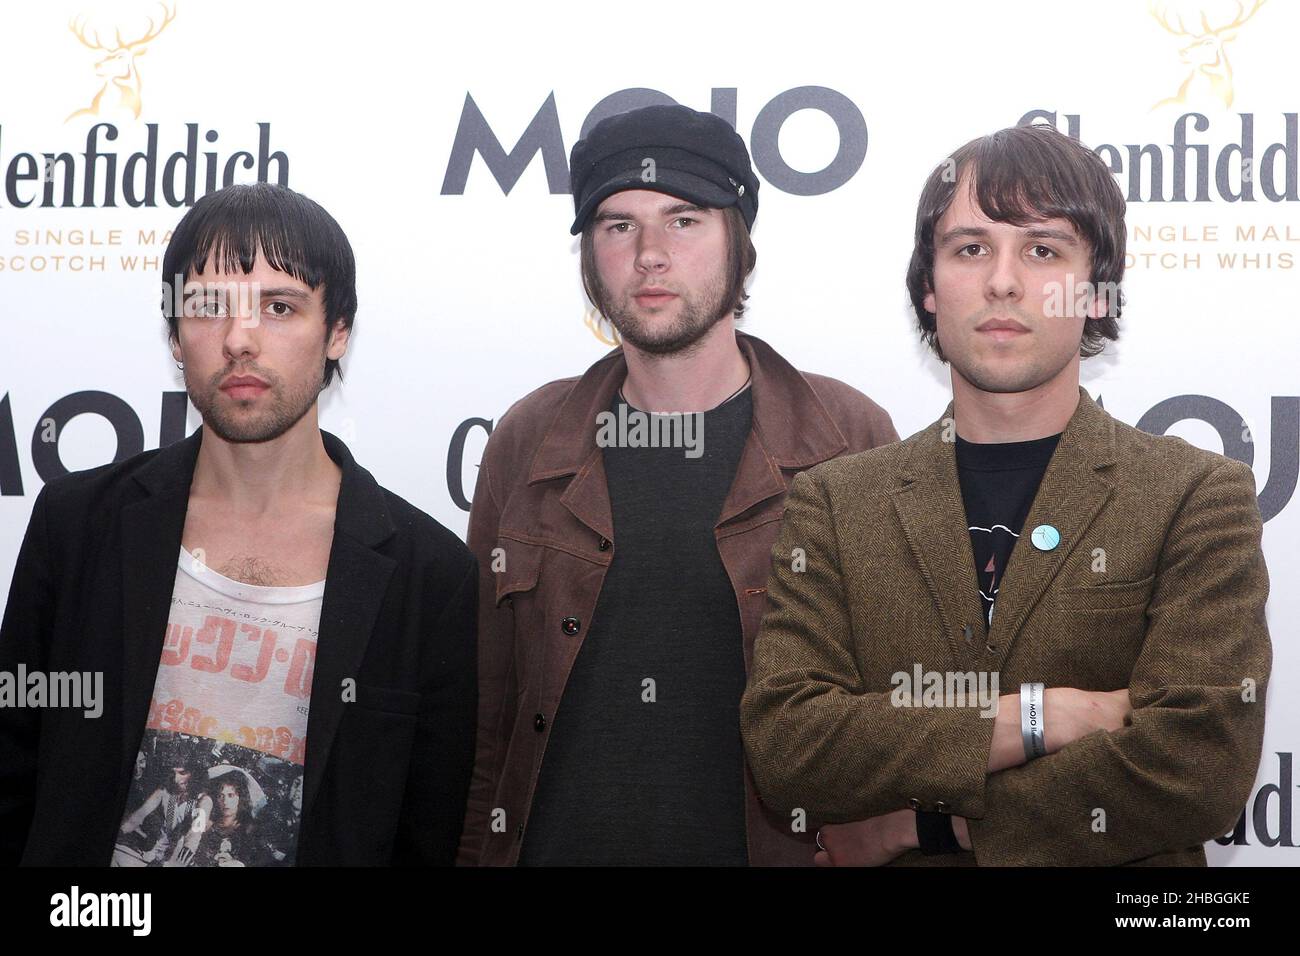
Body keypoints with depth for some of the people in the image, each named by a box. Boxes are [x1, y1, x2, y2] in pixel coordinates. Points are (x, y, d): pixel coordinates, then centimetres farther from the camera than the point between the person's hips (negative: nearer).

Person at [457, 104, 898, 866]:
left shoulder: (848, 438, -3)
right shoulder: (527, 440, 4)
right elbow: (485, 705, 6)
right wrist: (471, 851, 1)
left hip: (774, 844, -2)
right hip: (554, 843, 2)